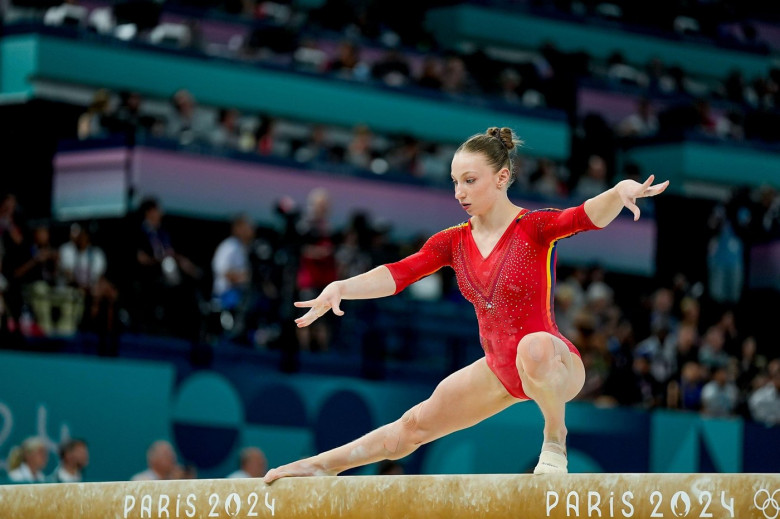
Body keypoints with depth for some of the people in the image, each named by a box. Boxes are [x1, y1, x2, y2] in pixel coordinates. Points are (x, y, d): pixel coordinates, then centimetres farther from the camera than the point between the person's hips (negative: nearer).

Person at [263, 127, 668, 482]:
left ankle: (555, 444, -22)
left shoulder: (533, 227, -14)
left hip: (557, 367, -6)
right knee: (416, 424, 16)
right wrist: (341, 287, -26)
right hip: (502, 370, 7)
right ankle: (323, 466, 34)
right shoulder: (454, 242, 3)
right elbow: (397, 274, -9)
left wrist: (621, 191, -56)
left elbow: (586, 216, -33)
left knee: (534, 347, -43)